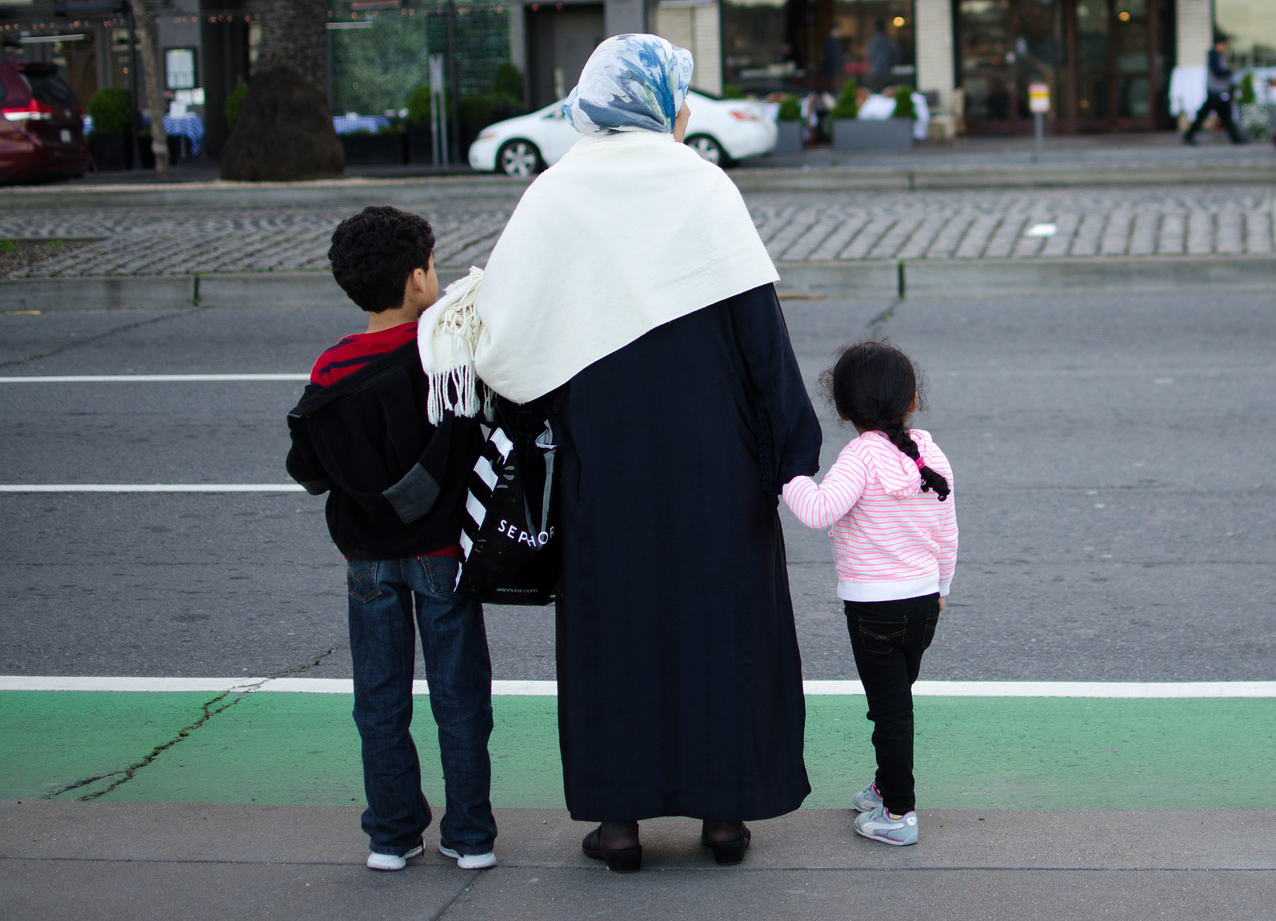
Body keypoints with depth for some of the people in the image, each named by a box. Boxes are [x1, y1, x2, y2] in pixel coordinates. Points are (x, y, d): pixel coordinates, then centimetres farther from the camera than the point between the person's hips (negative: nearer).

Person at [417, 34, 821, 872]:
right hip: (711, 453, -1)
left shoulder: (552, 199, -4)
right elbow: (758, 324, -9)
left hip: (606, 457, 1)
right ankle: (725, 808, 16)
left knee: (615, 616, 11)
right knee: (721, 609, 11)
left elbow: (512, 337, -8)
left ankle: (620, 814, 14)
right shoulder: (703, 189, -7)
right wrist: (791, 451, -4)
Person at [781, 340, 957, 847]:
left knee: (890, 709, 1)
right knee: (897, 702, 21)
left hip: (873, 607, -6)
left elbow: (818, 510, -32)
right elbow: (947, 537, 10)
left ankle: (899, 813, 7)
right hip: (924, 600, 6)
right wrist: (939, 588, 24)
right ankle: (887, 786, 37)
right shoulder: (932, 456, 2)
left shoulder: (863, 456, -17)